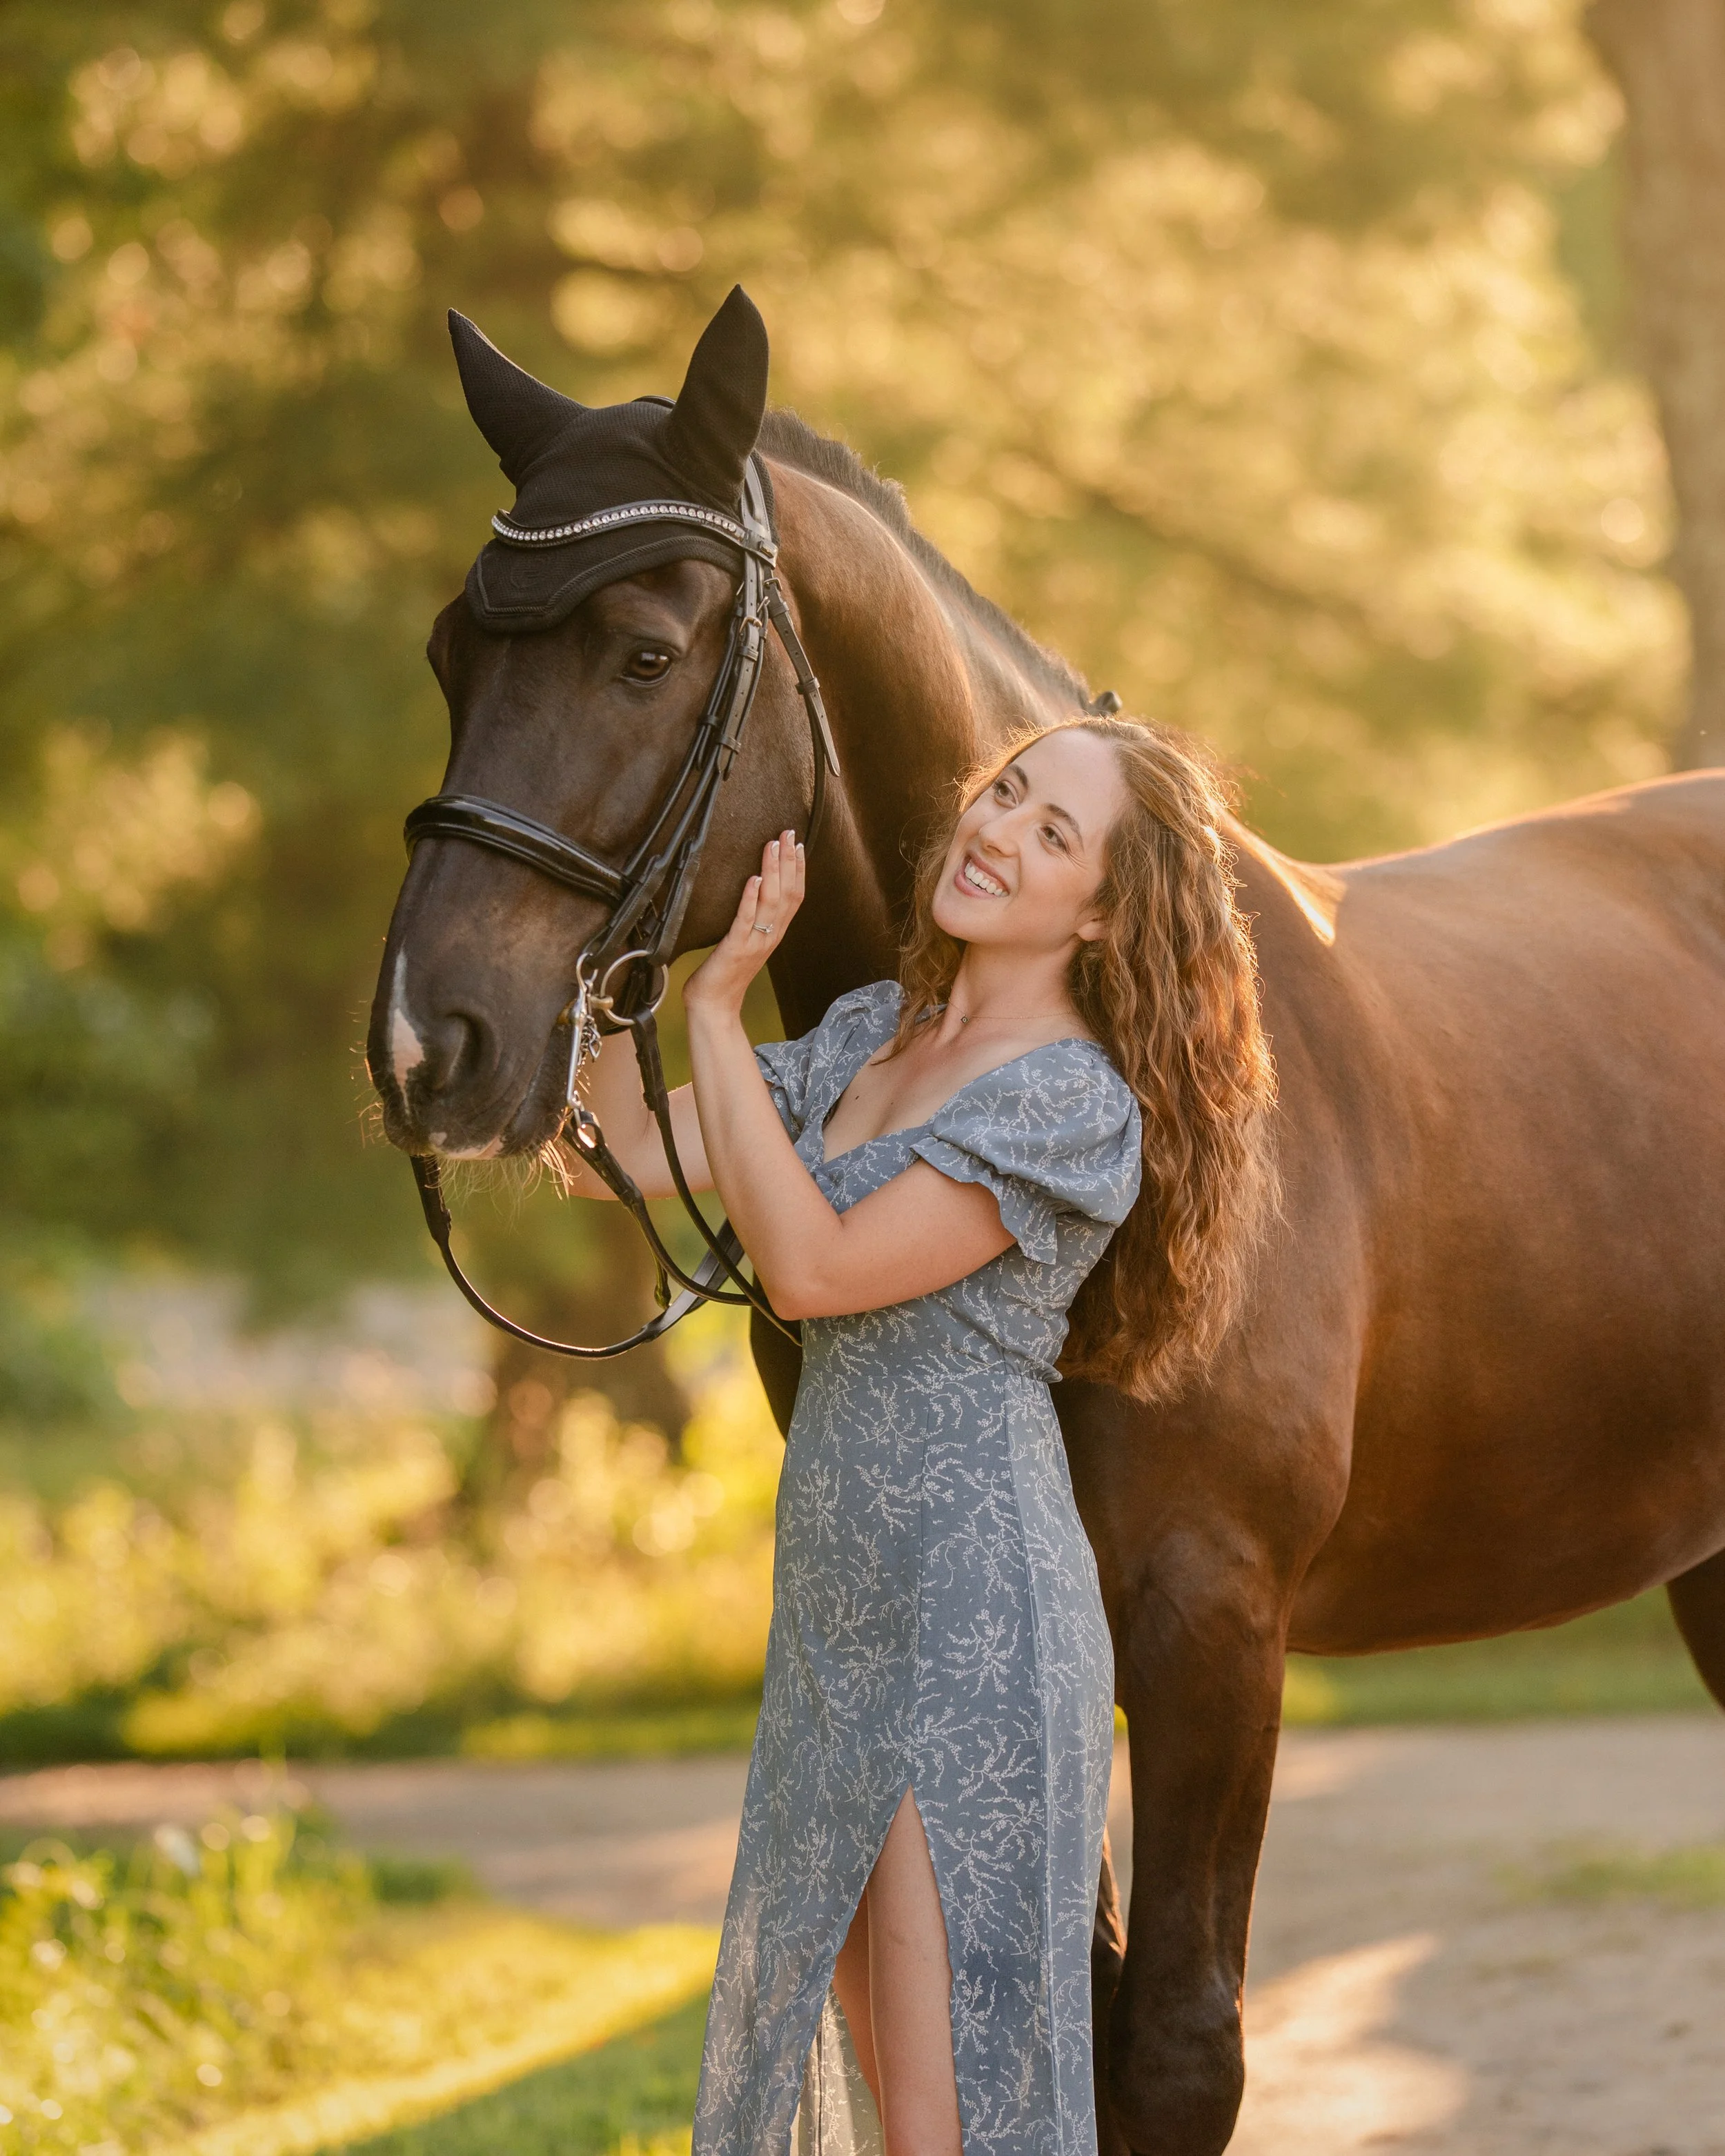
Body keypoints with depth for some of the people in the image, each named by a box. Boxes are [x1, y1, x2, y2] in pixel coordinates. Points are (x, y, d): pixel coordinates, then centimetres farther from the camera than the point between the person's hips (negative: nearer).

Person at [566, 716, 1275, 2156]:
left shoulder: (1076, 1102, -12)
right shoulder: (871, 1037, 12)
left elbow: (812, 1269, -19)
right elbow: (626, 1159, 12)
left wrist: (717, 1001, -17)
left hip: (977, 1613, -8)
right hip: (841, 1606, 8)